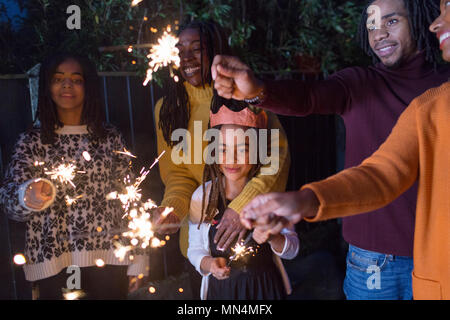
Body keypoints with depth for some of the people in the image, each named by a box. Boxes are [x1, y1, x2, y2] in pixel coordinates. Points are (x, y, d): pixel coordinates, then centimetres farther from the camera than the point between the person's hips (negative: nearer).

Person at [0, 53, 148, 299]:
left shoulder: (110, 138, 6)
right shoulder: (31, 141, 4)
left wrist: (137, 258, 3)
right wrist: (28, 196, -31)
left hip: (107, 254, 1)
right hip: (52, 259, 0)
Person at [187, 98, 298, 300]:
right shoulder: (202, 196, -9)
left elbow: (292, 249, -4)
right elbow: (195, 249, 0)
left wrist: (273, 237, -23)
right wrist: (208, 264, -20)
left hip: (265, 288, 0)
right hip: (221, 289, 0)